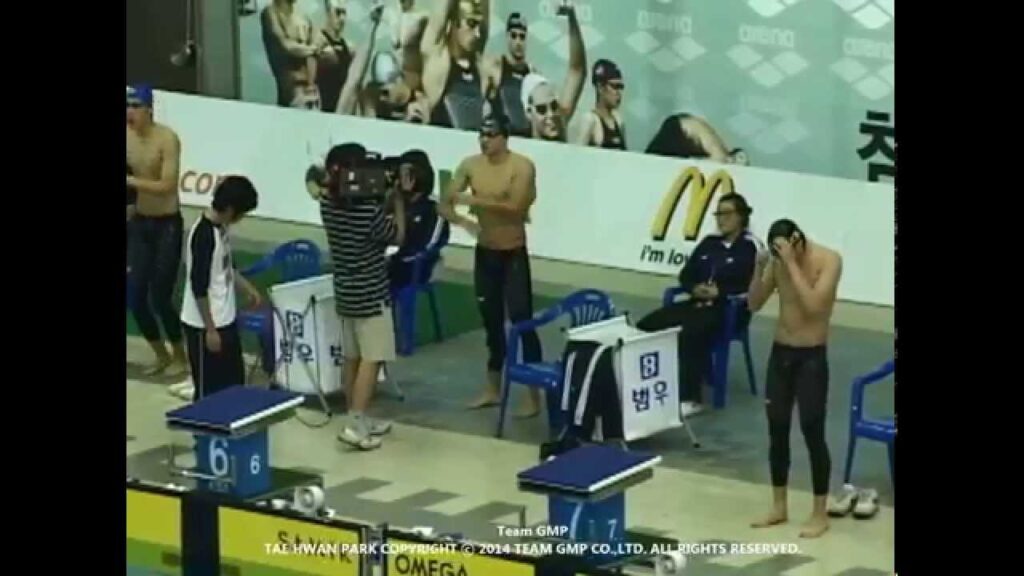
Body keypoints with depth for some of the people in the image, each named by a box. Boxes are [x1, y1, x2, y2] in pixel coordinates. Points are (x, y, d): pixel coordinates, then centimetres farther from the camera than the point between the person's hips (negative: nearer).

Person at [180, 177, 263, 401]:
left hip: (226, 319, 9)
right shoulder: (204, 235, -25)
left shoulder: (222, 226, 3)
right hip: (205, 325, -9)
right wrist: (210, 329, -21)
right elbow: (199, 287, -23)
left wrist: (248, 288, 21)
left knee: (234, 382, 18)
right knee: (210, 389, 1)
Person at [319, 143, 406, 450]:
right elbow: (397, 236, -8)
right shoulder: (367, 209, -23)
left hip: (345, 292, 8)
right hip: (371, 295, -8)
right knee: (371, 359, -3)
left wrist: (386, 199, 4)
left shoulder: (328, 204, -1)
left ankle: (360, 419, 25)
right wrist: (398, 200, -2)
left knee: (352, 358, 15)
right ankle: (354, 425, -9)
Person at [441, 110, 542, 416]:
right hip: (484, 252, 5)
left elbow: (515, 206, -28)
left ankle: (534, 395, -2)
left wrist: (475, 200, -30)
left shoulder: (522, 166, -15)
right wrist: (463, 220, -21)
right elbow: (445, 205, -1)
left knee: (522, 321, -6)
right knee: (491, 321, 16)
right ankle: (492, 389, 27)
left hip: (514, 254, -5)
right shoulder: (470, 165, -2)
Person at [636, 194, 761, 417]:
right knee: (647, 325, -10)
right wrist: (695, 288, -6)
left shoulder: (751, 247, -3)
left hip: (729, 309, -7)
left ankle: (689, 399, -31)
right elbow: (686, 274, 17)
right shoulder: (709, 243, 17)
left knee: (690, 333, -36)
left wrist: (719, 292, -18)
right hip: (698, 303, 7)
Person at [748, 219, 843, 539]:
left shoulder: (828, 260, -15)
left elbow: (813, 305, -26)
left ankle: (820, 515, 5)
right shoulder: (778, 262, 1)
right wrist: (760, 268, -12)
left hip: (812, 356, -5)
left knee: (812, 432, -4)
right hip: (780, 353, 5)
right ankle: (779, 507, 23)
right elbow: (754, 305, 4)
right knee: (777, 430, 11)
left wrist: (792, 263, -26)